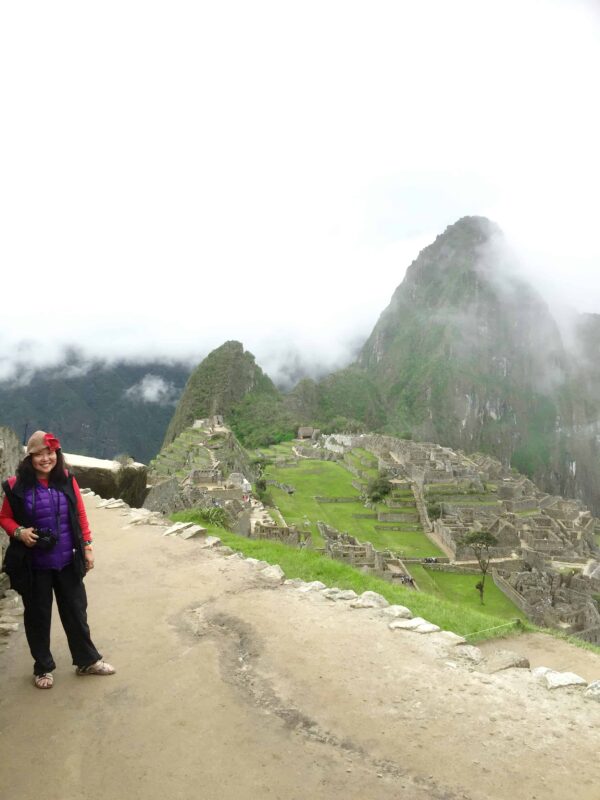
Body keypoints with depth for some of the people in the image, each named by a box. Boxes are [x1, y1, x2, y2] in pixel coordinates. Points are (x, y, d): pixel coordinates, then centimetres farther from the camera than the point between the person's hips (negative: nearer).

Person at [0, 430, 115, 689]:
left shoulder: (67, 481, -3)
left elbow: (80, 515, 4)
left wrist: (87, 547, 3)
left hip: (67, 562, 2)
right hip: (34, 566, -2)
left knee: (76, 611, 13)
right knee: (38, 616, 12)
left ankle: (87, 661, 29)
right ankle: (42, 668, 30)